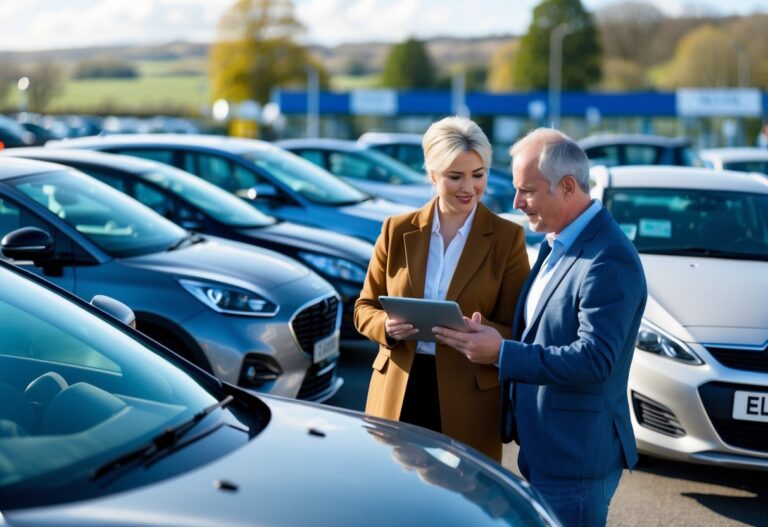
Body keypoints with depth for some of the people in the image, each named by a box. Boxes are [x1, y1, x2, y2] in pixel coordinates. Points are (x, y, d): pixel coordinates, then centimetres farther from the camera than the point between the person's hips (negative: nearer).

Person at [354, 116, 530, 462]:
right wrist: (387, 326, -12)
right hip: (397, 394, 2)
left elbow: (519, 330, -2)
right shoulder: (398, 230, 4)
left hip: (467, 401, -2)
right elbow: (365, 307, 10)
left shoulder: (507, 238, -2)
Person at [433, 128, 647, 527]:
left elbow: (594, 359, -27)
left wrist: (501, 353, -27)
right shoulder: (556, 245, 11)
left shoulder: (609, 259, -21)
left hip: (575, 460, -9)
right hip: (542, 450, 9)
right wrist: (491, 334, 1)